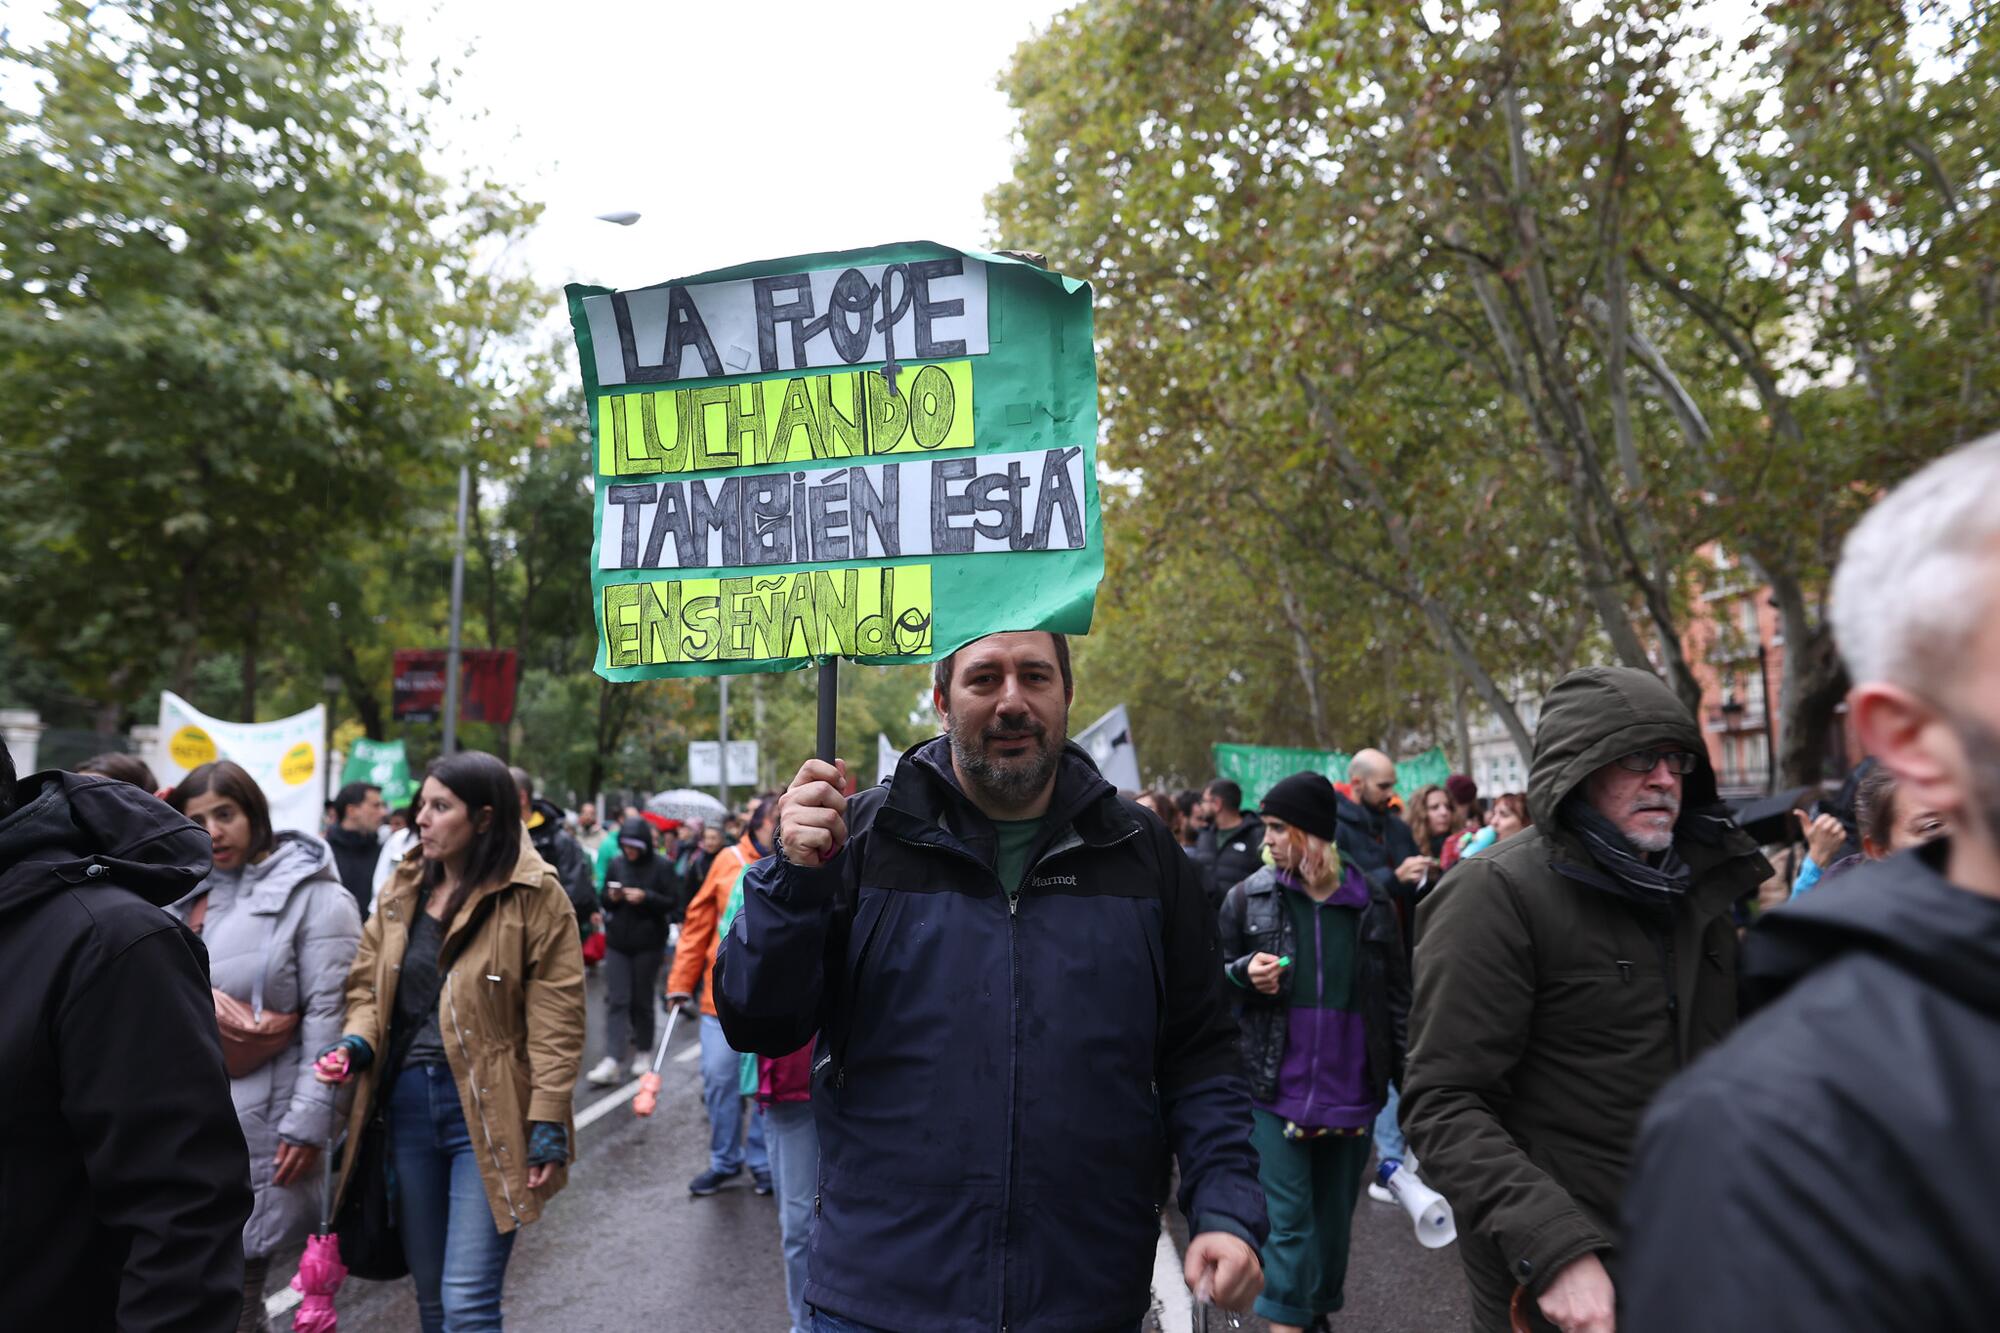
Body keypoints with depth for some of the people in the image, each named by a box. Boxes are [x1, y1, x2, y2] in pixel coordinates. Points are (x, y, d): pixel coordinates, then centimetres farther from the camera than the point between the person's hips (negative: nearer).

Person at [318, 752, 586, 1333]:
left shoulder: (534, 895, -11)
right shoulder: (402, 891, 8)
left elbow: (556, 1022, -11)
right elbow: (367, 987, 15)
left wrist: (548, 1126, -13)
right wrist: (356, 1044, -5)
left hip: (488, 1109, -6)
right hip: (409, 1103, 6)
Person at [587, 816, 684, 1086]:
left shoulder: (662, 867, -6)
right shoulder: (617, 865, 4)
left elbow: (673, 903, -8)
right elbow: (604, 900, 12)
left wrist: (646, 897, -21)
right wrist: (611, 897, -10)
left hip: (648, 944, -3)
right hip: (617, 942, 3)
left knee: (642, 1000, 7)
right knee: (616, 1000, -4)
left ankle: (644, 1051, 25)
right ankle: (612, 1061, -7)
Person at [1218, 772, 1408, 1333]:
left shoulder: (1372, 903, -1)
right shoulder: (1248, 898, -3)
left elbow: (1398, 997, 5)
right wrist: (1243, 973, -16)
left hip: (1352, 1092, 2)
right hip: (1278, 1090, -2)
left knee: (1336, 1214, 16)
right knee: (1288, 1217, -3)